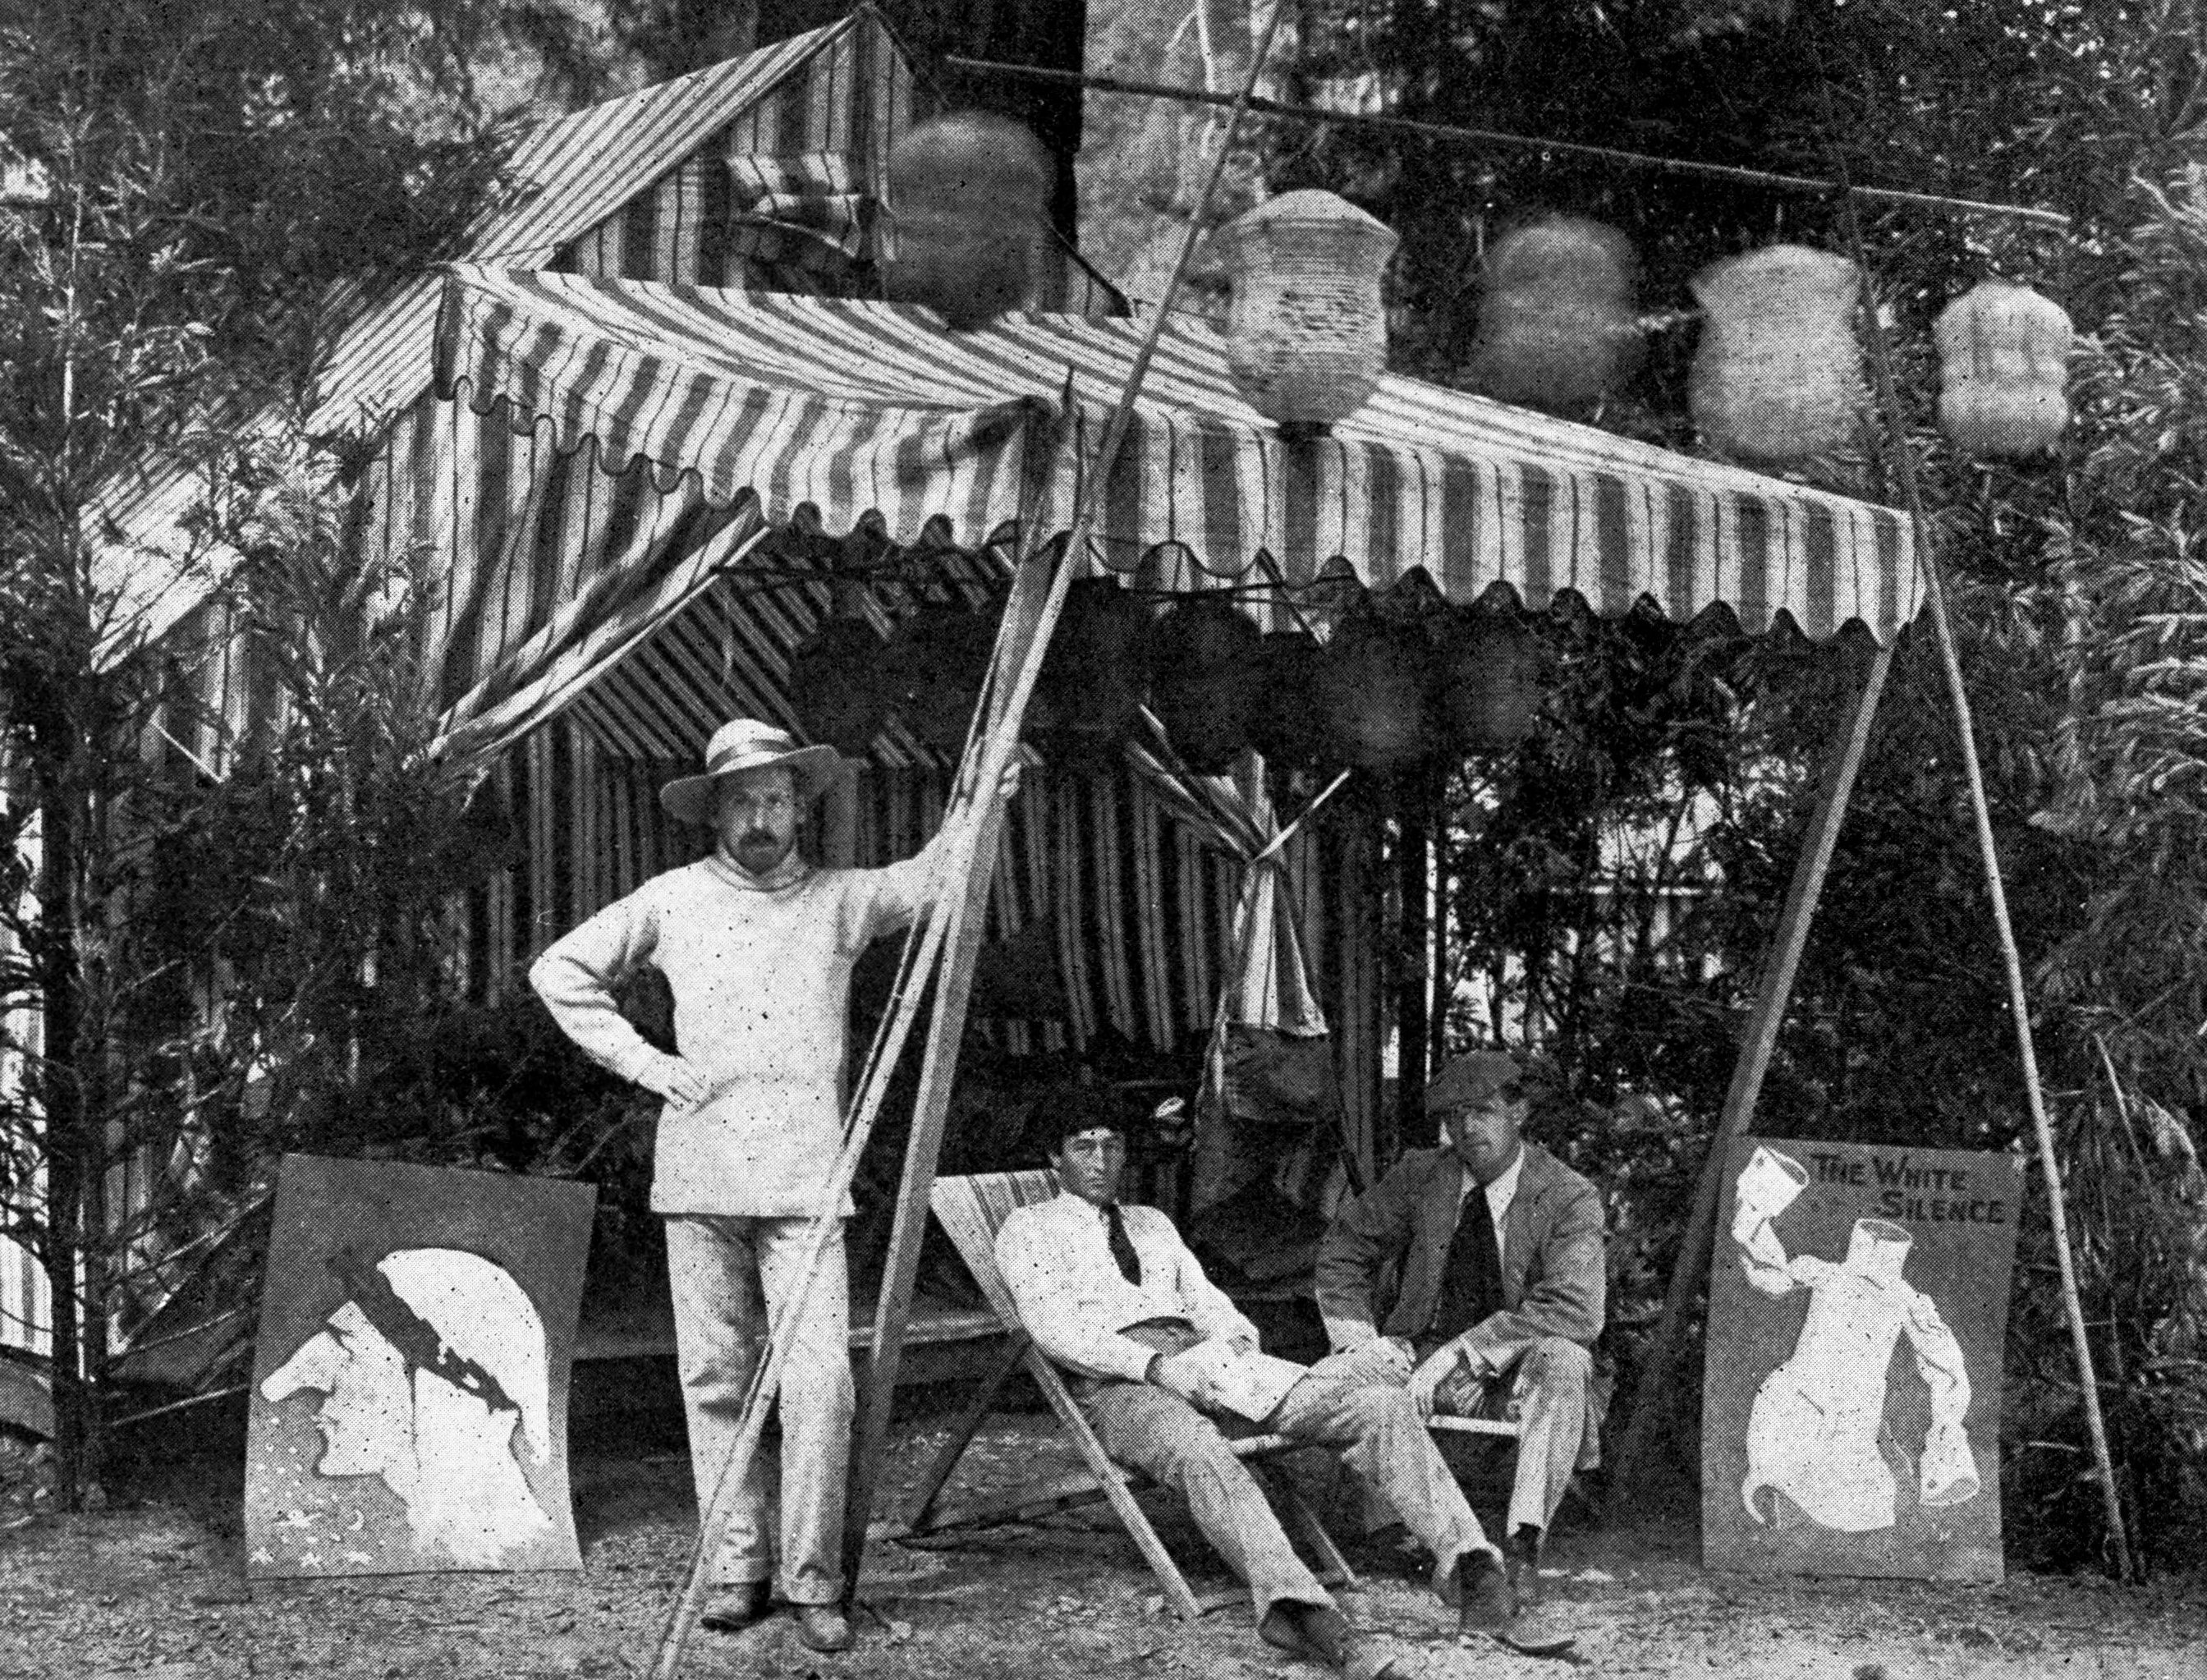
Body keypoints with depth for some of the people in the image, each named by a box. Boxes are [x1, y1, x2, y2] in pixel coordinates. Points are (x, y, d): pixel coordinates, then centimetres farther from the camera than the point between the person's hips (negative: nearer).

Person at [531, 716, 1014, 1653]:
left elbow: (936, 877, 0)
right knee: (715, 1379, 4)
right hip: (698, 1172, 1)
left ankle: (813, 1580, 0)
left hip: (806, 1178, -1)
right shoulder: (673, 901, 10)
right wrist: (638, 1059, 6)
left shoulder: (839, 900, 10)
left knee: (820, 1380, -9)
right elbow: (560, 971, 16)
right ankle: (736, 1568, 14)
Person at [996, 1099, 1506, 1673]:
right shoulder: (1029, 1227, 13)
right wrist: (1154, 1364, -16)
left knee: (1382, 1406, -14)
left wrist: (1236, 1341, -1)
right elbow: (1050, 1327, -3)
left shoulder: (1152, 1223, 32)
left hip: (1211, 1362, 6)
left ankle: (1465, 1559, -30)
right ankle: (1297, 1607, -62)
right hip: (1117, 1384, -6)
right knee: (1198, 1453, -42)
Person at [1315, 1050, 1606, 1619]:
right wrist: (1357, 1336, -7)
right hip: (1424, 1356, 3)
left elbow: (1575, 1310, -22)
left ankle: (1522, 1547, -37)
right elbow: (1344, 1248, 12)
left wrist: (1459, 1353, -28)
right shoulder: (1419, 1177, 2)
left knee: (1561, 1360, -37)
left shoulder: (1569, 1198, -9)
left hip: (1516, 1373, -3)